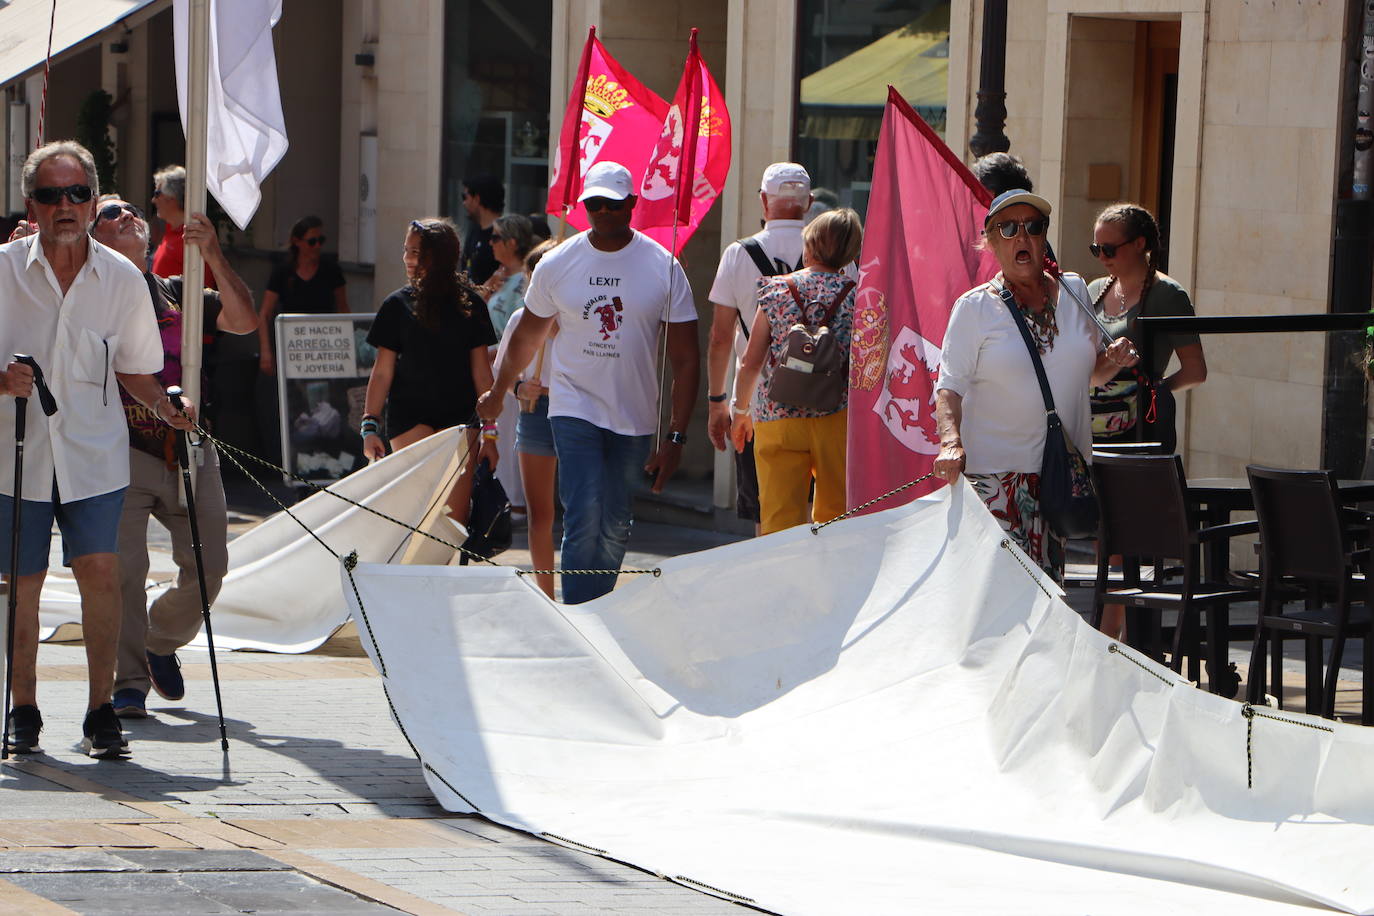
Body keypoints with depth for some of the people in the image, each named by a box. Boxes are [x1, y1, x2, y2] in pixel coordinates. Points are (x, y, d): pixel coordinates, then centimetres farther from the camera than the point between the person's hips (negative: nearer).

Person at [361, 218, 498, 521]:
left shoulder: (469, 304, 6)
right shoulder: (398, 305, 4)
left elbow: (481, 370, 7)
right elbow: (382, 372, 5)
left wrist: (489, 431, 4)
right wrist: (370, 425, -3)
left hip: (459, 418, 1)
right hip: (411, 417, -1)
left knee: (456, 514, -5)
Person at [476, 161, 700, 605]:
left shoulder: (663, 267, -4)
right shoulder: (557, 264, -1)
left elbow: (685, 359, -3)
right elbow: (526, 339, 16)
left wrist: (675, 436, -9)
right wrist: (496, 396, 27)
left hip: (635, 418, 1)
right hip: (575, 408, -1)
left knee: (615, 529, 8)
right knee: (583, 523, -14)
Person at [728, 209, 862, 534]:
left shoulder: (775, 291, 0)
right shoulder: (857, 296, -1)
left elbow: (751, 363, 3)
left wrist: (741, 411, 17)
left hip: (778, 418, 0)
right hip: (839, 419, 0)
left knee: (779, 519, 3)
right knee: (836, 519, 10)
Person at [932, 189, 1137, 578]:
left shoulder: (1074, 292, 10)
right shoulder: (974, 307, -1)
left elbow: (1089, 372, 23)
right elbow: (949, 386, -7)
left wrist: (1113, 360, 0)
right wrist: (950, 441, -24)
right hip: (995, 471, -4)